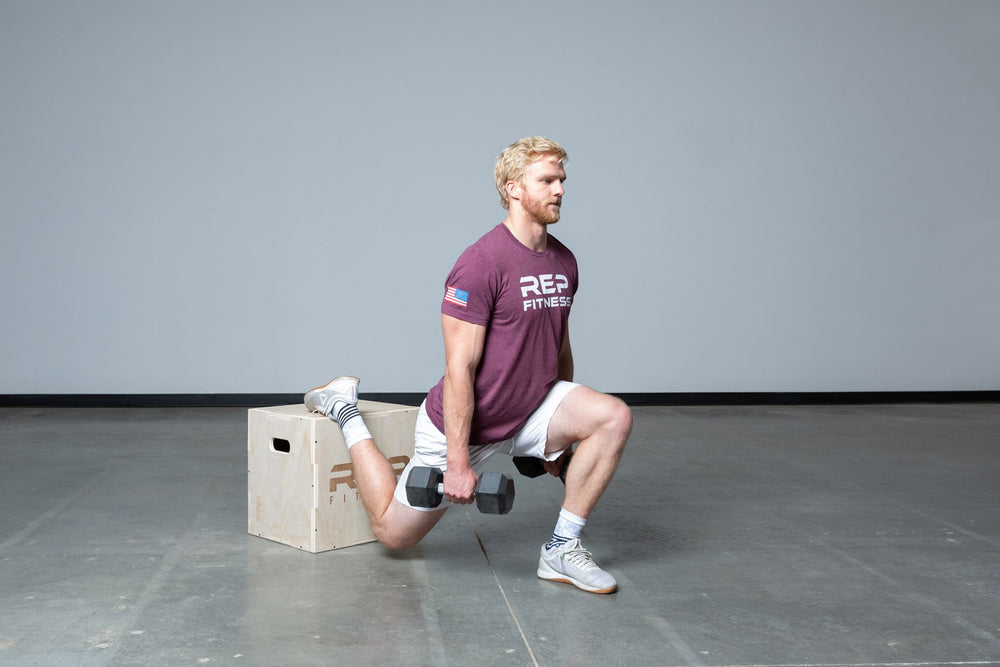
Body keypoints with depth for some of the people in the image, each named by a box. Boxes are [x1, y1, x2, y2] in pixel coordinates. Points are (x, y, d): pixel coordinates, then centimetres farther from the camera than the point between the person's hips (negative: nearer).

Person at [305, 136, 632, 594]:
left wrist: (561, 432, 17)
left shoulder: (563, 262, 2)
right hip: (463, 423, -6)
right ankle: (344, 412, 28)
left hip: (530, 411, 6)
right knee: (393, 532, 9)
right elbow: (459, 369, -24)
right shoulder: (482, 263, -24)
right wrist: (458, 462, -25)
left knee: (613, 417, -19)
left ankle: (561, 550, -8)